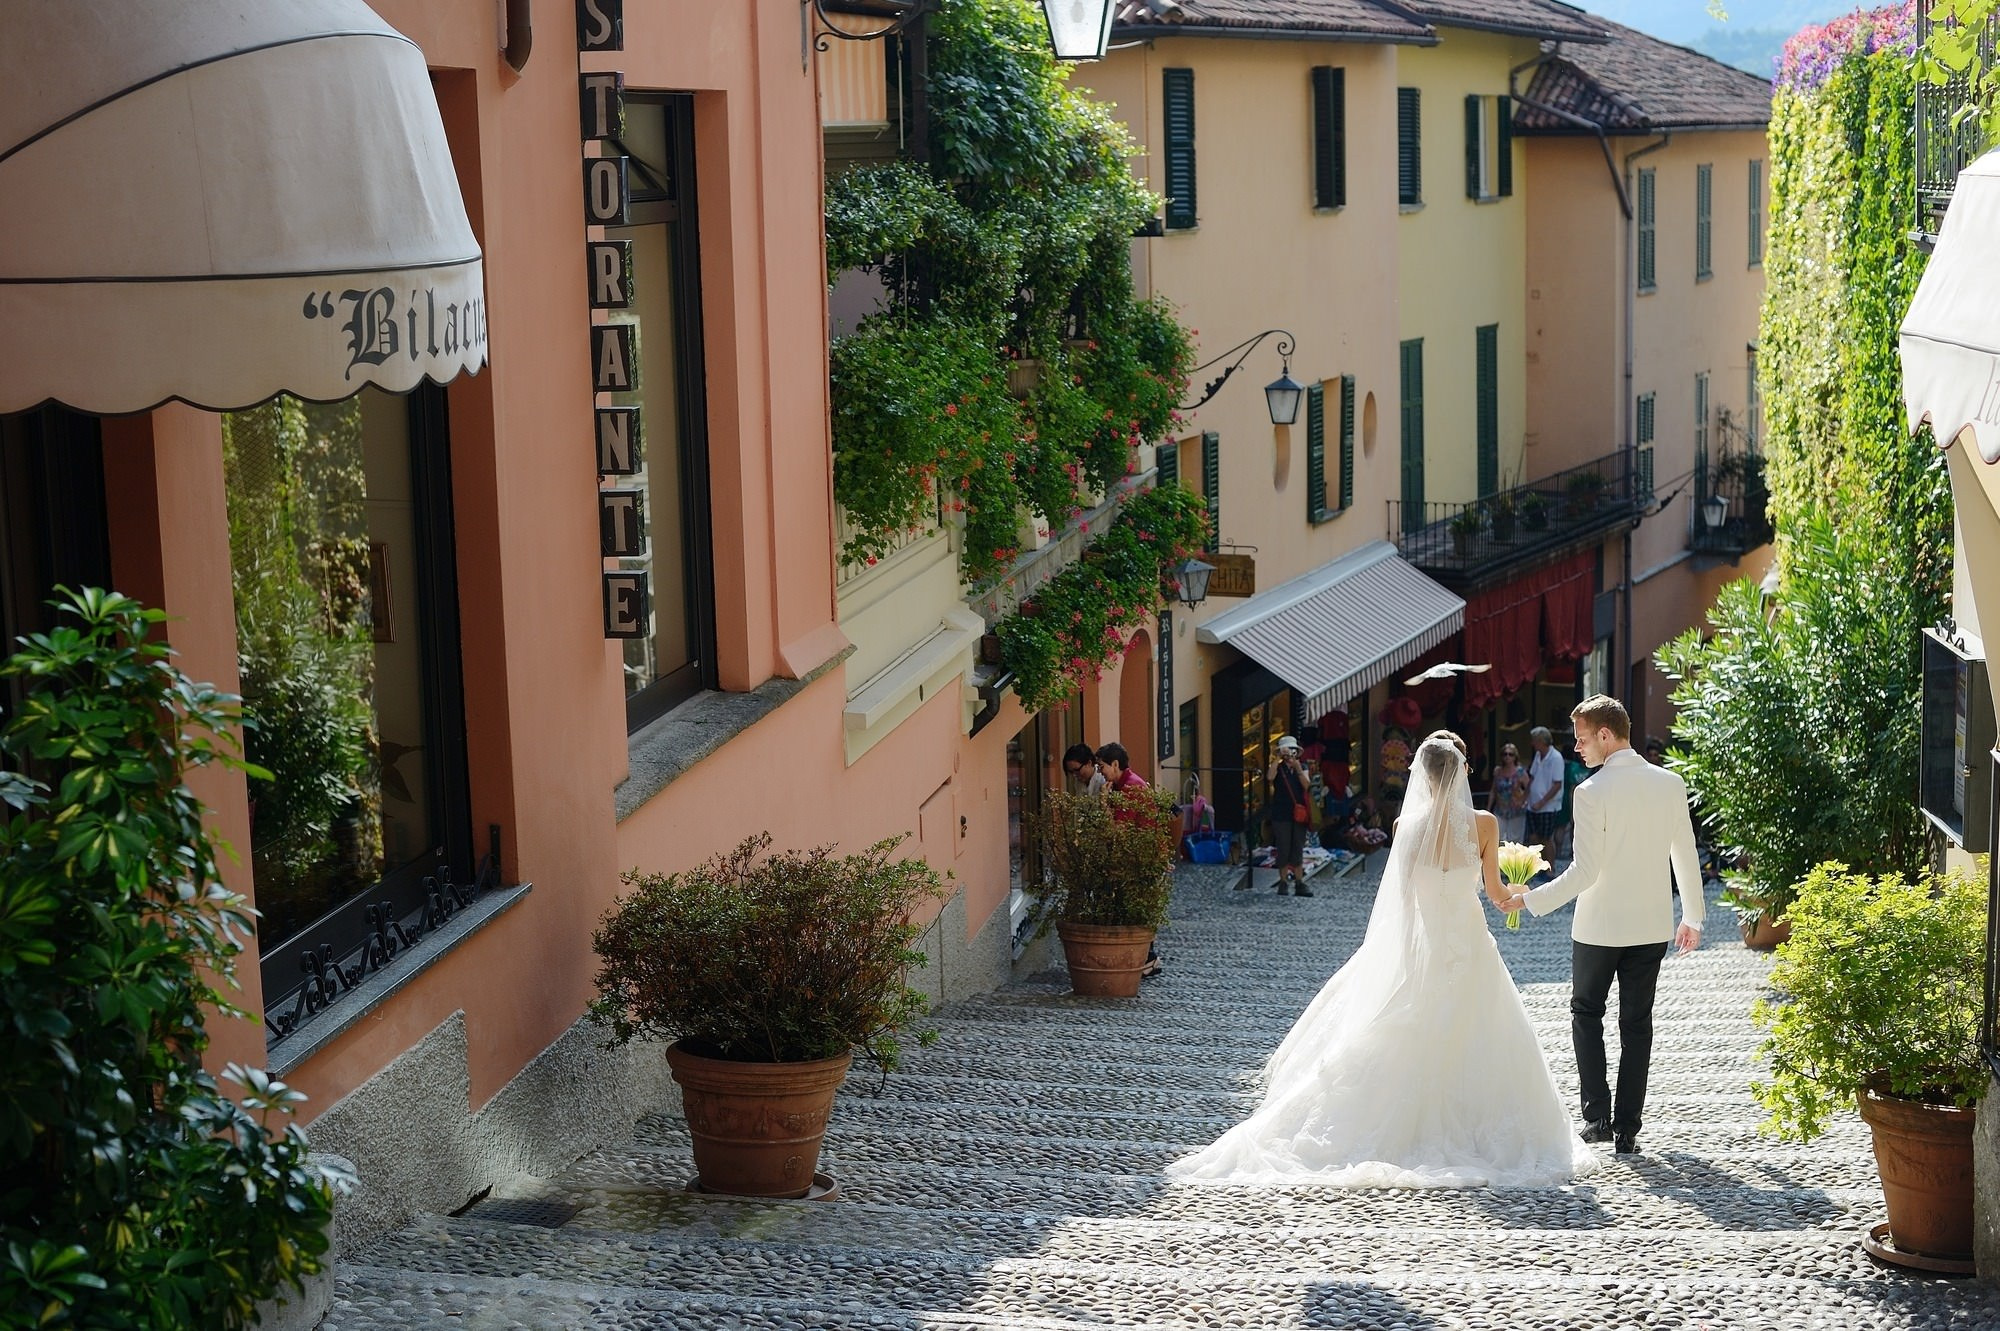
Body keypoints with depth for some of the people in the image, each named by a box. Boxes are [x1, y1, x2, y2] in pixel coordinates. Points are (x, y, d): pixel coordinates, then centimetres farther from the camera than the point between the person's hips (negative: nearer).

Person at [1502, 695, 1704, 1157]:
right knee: (1637, 1024, 11)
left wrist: (1531, 900, -11)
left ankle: (1597, 1116, 9)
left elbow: (1585, 871, -20)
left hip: (1599, 925, -4)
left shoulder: (1592, 792, -17)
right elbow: (1686, 857, 5)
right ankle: (1627, 1129, 11)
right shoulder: (1671, 783, -2)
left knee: (1586, 1012, 16)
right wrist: (1692, 917, 16)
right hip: (1652, 925, 4)